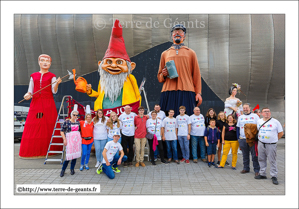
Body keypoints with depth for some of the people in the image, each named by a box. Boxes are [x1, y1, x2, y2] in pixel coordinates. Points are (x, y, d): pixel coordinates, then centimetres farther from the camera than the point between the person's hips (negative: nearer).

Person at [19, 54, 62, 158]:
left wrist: (57, 83, -23)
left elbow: (54, 91, -6)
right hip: (35, 103, 3)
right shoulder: (33, 76, 14)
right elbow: (30, 91, 14)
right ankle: (33, 151, 10)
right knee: (32, 128, 0)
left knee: (48, 127, -4)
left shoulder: (52, 76, 6)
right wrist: (27, 95, -7)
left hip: (48, 104, -2)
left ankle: (46, 150, 5)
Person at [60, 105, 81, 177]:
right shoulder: (66, 122, -6)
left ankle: (72, 169, 21)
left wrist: (80, 137, 11)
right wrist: (64, 139, -12)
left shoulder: (78, 122, 8)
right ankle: (63, 170, 12)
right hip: (70, 140, -4)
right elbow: (62, 131, -5)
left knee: (75, 154, 6)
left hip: (77, 140, 4)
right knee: (69, 155, -6)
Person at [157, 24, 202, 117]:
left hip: (186, 92, -1)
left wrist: (198, 93, 2)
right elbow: (159, 77, 21)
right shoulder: (165, 53, 19)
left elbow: (196, 74, 11)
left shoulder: (191, 53, 16)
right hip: (168, 92, 1)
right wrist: (163, 75, -3)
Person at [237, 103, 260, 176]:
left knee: (255, 155, 0)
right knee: (245, 155, 11)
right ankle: (246, 168, 22)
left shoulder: (255, 116, 4)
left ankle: (256, 170, 11)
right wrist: (238, 137, 10)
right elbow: (238, 127, 17)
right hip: (242, 139, 3)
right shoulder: (240, 117, 14)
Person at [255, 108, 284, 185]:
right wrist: (261, 139, 11)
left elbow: (281, 133, 1)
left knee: (272, 161, 0)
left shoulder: (275, 122, -4)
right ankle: (262, 174, 24)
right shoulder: (259, 121, 7)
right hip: (261, 144, 4)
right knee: (261, 160, 12)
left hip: (271, 145, -4)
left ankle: (274, 176, 11)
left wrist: (274, 140, 2)